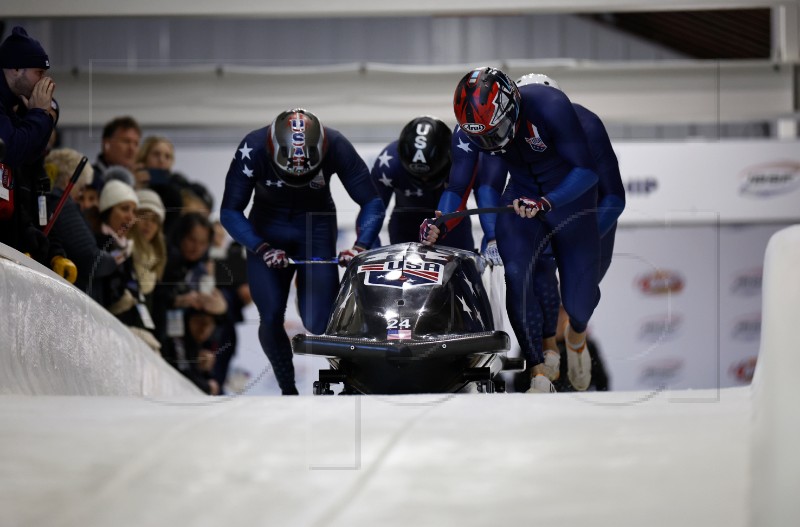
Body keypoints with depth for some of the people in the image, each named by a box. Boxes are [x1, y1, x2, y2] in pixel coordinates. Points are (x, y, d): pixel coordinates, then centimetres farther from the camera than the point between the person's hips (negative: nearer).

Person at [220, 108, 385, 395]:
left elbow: (372, 204, -14)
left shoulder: (336, 147, -24)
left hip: (316, 228, 0)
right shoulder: (253, 149, -27)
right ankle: (288, 388, 8)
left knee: (319, 323, -12)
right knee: (271, 318, -13)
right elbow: (230, 212, -17)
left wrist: (360, 246, -29)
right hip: (268, 230, 0)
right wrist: (262, 249, -30)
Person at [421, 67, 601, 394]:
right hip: (522, 196, 3)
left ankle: (577, 336, 40)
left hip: (570, 197, -3)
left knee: (579, 299, 0)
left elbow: (586, 171, -31)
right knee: (515, 274, -24)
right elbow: (457, 188, -12)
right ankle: (539, 372, -18)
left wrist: (545, 203, -43)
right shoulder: (469, 132, -20)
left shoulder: (551, 106, -34)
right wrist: (439, 225, -32)